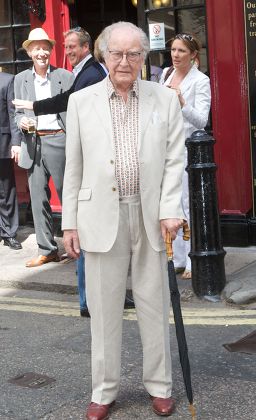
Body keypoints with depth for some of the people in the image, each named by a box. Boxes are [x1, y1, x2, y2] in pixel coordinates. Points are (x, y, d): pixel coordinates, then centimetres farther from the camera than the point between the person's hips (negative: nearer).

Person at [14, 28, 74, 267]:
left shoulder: (65, 77, 1)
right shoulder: (21, 79, 13)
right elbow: (18, 112, 16)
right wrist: (21, 121, -6)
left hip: (58, 140, -4)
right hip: (33, 144, 4)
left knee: (66, 194, 0)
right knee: (38, 198, 6)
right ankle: (46, 250, 15)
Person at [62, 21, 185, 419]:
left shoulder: (165, 99, 4)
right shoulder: (81, 101, 4)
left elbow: (175, 160, 2)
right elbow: (74, 167, 5)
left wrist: (170, 210, -8)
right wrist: (69, 222, 3)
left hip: (150, 215, 0)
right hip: (101, 217, 0)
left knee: (154, 305, 9)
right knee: (104, 307, 7)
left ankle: (159, 385, 25)